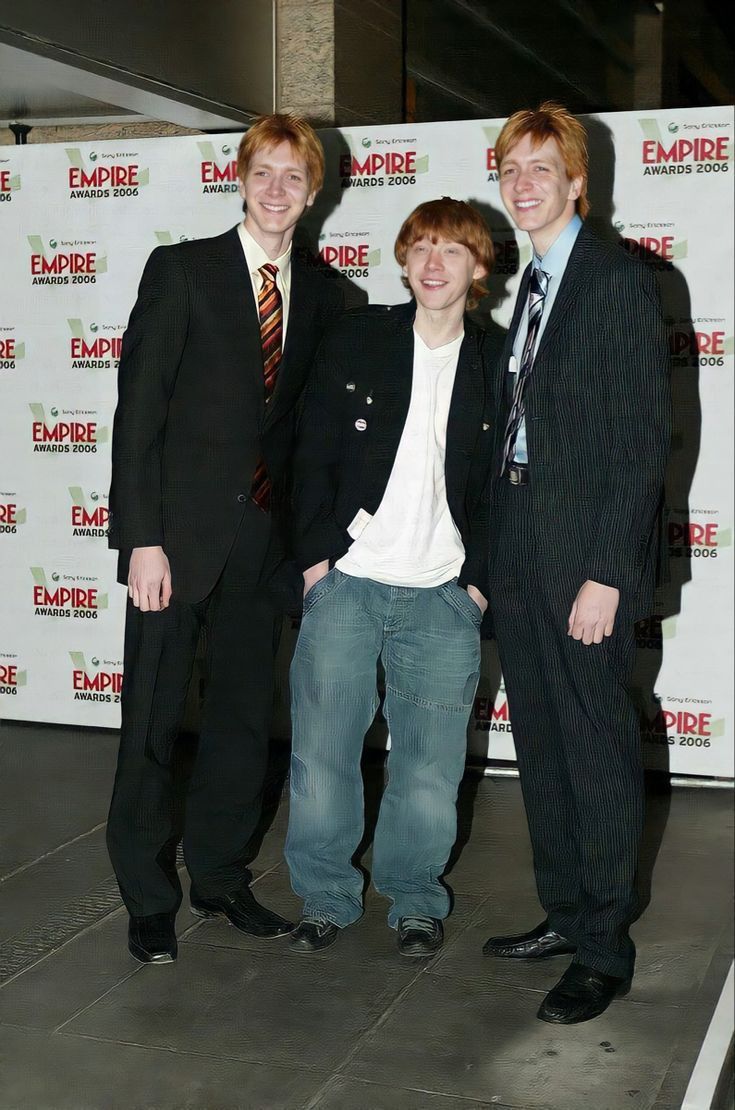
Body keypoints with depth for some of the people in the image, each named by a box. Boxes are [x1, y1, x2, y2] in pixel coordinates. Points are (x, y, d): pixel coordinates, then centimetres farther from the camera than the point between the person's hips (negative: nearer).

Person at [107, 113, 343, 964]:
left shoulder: (320, 294, 9)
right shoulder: (181, 269, -4)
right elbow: (139, 409, -9)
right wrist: (142, 537, -16)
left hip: (263, 535, 5)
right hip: (179, 531, -4)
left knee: (244, 715, 12)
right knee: (153, 721, 4)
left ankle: (220, 877, 29)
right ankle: (149, 900, 18)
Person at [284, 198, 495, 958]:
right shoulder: (356, 339, 4)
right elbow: (314, 455, 3)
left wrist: (480, 575, -2)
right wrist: (316, 553, -4)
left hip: (443, 596, 0)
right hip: (345, 581, 0)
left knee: (429, 762, 4)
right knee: (321, 750, 2)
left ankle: (416, 900, 23)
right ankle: (325, 897, 20)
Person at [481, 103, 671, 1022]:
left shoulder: (620, 281, -9)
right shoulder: (529, 289, 15)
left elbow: (642, 438, -14)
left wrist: (607, 573, -19)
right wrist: (495, 561, 10)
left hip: (583, 562, -8)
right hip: (519, 559, 8)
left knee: (597, 749, 1)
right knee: (541, 748, 14)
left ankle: (604, 949, 13)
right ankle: (563, 914, 28)